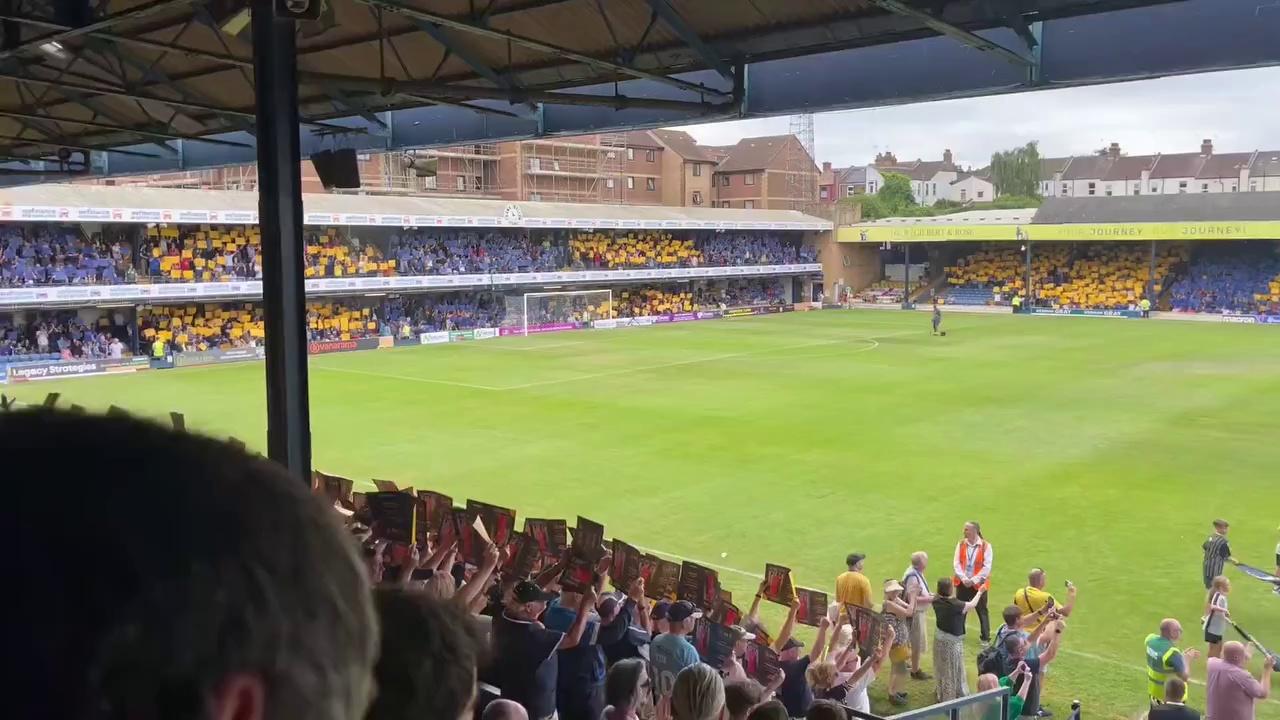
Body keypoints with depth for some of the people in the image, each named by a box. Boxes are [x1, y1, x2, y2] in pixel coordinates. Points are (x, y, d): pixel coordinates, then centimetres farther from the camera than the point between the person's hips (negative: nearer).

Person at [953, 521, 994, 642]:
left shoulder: (986, 546, -10)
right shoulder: (961, 544, -1)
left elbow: (987, 567, -12)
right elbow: (957, 563, -2)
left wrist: (974, 580, -15)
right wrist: (964, 578, -14)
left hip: (978, 584, -3)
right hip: (962, 583, 3)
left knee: (982, 611, 8)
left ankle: (986, 638, 19)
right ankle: (958, 634, 26)